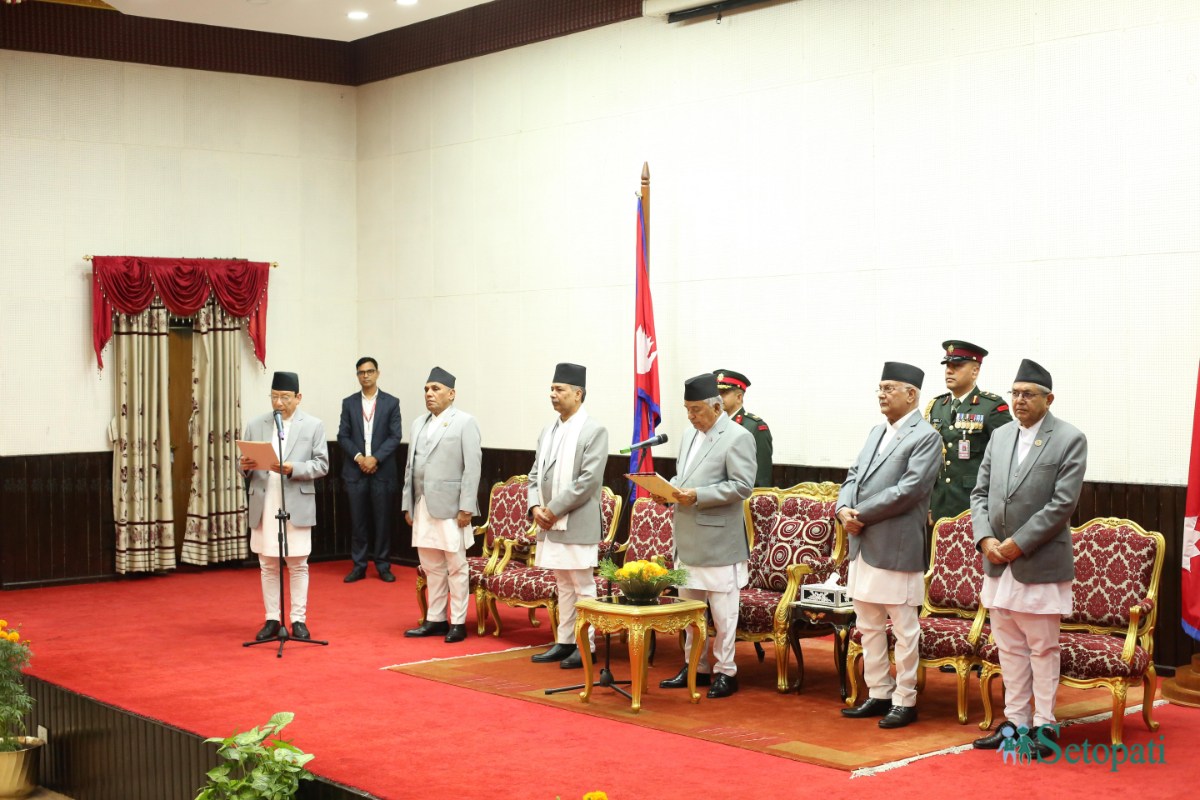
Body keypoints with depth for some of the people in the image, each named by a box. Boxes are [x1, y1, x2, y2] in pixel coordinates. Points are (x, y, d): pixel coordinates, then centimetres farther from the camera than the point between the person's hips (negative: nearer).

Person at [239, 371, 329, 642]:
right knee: (267, 566, 8)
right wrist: (246, 465, -13)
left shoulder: (313, 426, 2)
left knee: (298, 565, 3)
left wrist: (293, 468, -18)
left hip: (296, 506, -2)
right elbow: (245, 463, 11)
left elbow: (321, 465, -2)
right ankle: (272, 619, 15)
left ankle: (298, 620, 11)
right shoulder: (256, 425, 9)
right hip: (263, 507, 2)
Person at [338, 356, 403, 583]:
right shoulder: (349, 403, 8)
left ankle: (382, 565, 11)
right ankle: (359, 566, 9)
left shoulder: (391, 402, 3)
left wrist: (375, 458, -13)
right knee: (358, 520, 4)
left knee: (382, 520, 3)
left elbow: (395, 436, -3)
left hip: (383, 471, -1)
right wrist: (358, 457, -11)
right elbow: (343, 436, 4)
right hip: (355, 471, 1)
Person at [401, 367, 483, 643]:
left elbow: (472, 467, -9)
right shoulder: (419, 424, 15)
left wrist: (466, 507, -14)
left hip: (450, 507, -6)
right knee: (431, 568, 11)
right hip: (423, 506, 6)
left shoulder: (465, 422, -4)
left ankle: (458, 623, 7)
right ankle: (435, 620, 19)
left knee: (456, 567, 1)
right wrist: (408, 504, 10)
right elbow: (410, 466, 15)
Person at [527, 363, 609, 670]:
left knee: (582, 586, 0)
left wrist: (554, 510, -16)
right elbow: (535, 475, 16)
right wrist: (535, 507, -2)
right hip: (550, 523, 7)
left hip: (577, 524, -7)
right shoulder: (548, 432, 13)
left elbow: (588, 480, -16)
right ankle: (564, 642, 20)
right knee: (564, 585, 14)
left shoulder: (594, 431, -9)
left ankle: (586, 646, 7)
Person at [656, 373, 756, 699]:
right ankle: (695, 667, 25)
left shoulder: (738, 437, -10)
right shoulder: (690, 436, 15)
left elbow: (742, 486, -17)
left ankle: (725, 672, 9)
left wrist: (697, 496, -22)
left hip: (719, 542, -8)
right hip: (688, 540, 8)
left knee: (722, 611, 0)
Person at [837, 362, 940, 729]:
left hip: (897, 548, -8)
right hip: (863, 545, 8)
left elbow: (908, 490, -18)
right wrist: (844, 509, -6)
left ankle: (904, 701, 10)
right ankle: (878, 694, 25)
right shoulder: (876, 433, 17)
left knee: (904, 630, 2)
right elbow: (854, 476, 15)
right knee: (869, 627, 14)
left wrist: (862, 515, -15)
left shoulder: (926, 437, -9)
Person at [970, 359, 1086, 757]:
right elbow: (980, 493, 11)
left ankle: (1043, 725, 12)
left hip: (1040, 563, -6)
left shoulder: (1070, 440, -7)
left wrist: (1018, 543, -15)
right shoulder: (1000, 437, 11)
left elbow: (1063, 504, -13)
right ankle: (1015, 721, 22)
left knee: (1042, 649, 3)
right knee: (1010, 649, 12)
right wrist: (986, 538, -5)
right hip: (998, 562, 6)